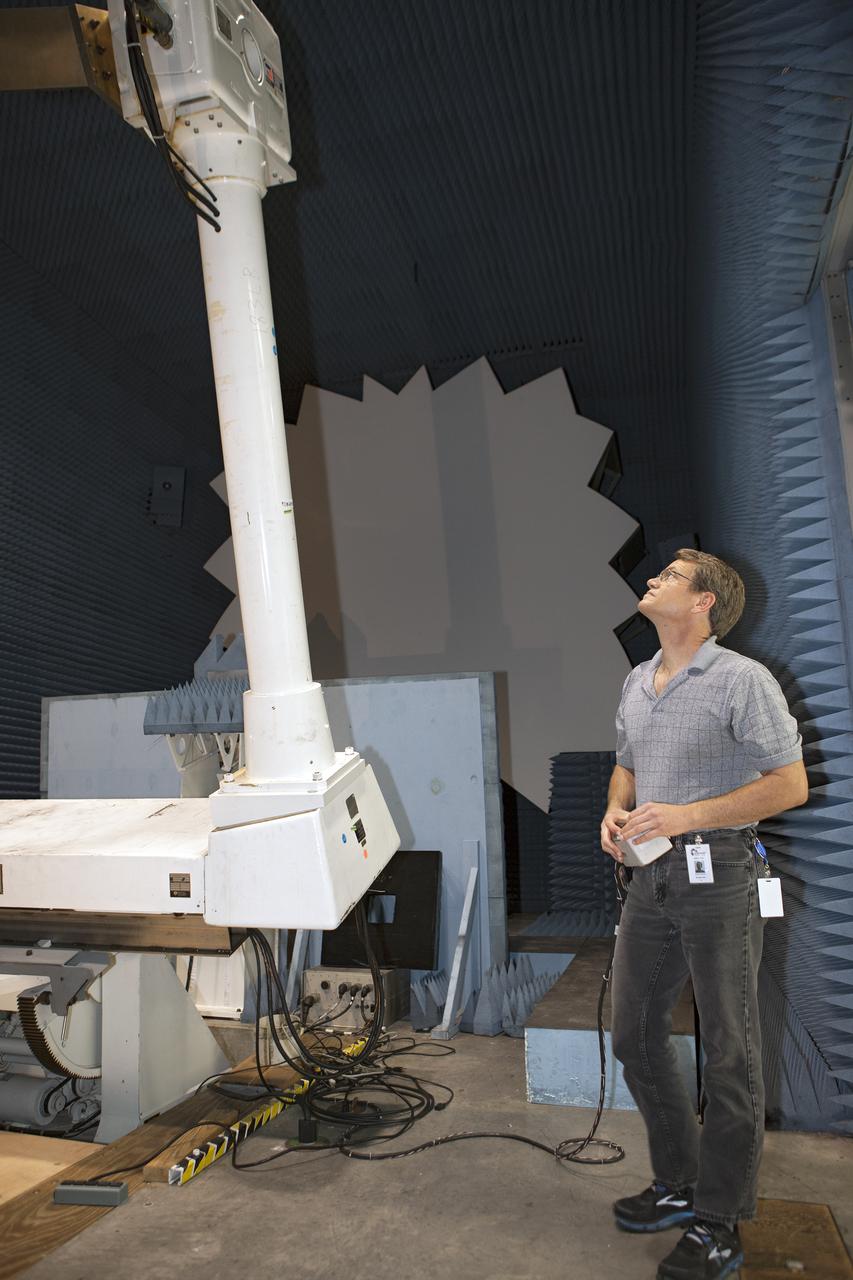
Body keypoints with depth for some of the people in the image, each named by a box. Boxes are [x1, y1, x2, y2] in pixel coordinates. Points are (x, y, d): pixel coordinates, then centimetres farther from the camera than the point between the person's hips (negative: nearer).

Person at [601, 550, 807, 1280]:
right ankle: (678, 1185, 35)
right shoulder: (637, 684, 11)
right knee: (636, 1035, 15)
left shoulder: (742, 681, -11)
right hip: (652, 877, 8)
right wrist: (616, 810, 0)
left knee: (729, 1054, 5)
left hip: (719, 877, -7)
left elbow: (790, 784, -13)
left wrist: (686, 816, -20)